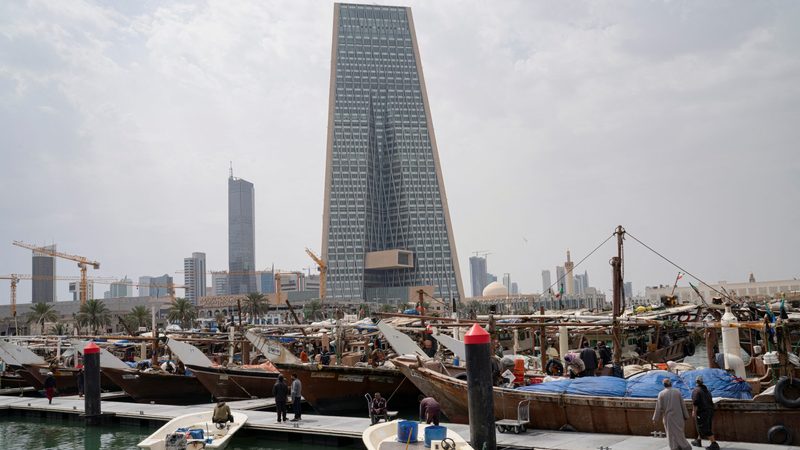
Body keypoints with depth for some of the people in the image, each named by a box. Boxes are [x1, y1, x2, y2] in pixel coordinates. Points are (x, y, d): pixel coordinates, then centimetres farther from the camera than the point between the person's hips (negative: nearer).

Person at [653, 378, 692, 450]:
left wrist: (655, 418, 1)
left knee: (672, 435, 6)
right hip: (678, 416, 2)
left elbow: (659, 407, -7)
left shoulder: (661, 394, -7)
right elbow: (683, 405, 2)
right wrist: (686, 416, 11)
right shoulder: (677, 392, -1)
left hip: (668, 417, -2)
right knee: (679, 434, 11)